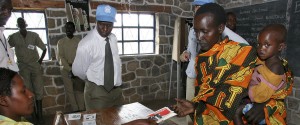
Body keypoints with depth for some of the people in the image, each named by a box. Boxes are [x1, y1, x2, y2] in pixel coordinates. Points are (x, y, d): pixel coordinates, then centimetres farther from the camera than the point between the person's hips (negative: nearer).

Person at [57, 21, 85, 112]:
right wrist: (70, 68, -12)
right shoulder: (61, 42, 5)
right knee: (69, 90, 3)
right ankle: (75, 110, 12)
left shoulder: (79, 41, 3)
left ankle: (82, 110, 6)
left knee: (80, 90, 0)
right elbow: (60, 57, -2)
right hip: (66, 69, 1)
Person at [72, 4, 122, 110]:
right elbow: (78, 71, -10)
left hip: (116, 89, 6)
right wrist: (93, 80, 4)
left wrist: (116, 80, 8)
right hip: (97, 91, -6)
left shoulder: (113, 39, 1)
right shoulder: (87, 43, -18)